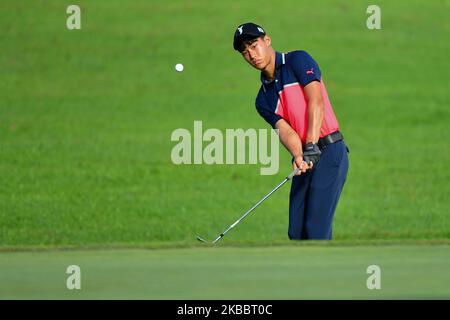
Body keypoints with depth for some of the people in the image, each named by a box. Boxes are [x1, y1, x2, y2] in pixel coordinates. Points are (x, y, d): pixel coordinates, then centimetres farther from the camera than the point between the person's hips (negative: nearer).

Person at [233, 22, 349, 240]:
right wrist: (298, 156, -22)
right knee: (296, 232, 4)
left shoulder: (298, 61, -1)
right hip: (307, 157, 7)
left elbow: (316, 102, -13)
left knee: (316, 229, -15)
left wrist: (312, 146, -23)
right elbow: (284, 130, 0)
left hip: (329, 151, -7)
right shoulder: (263, 100, 16)